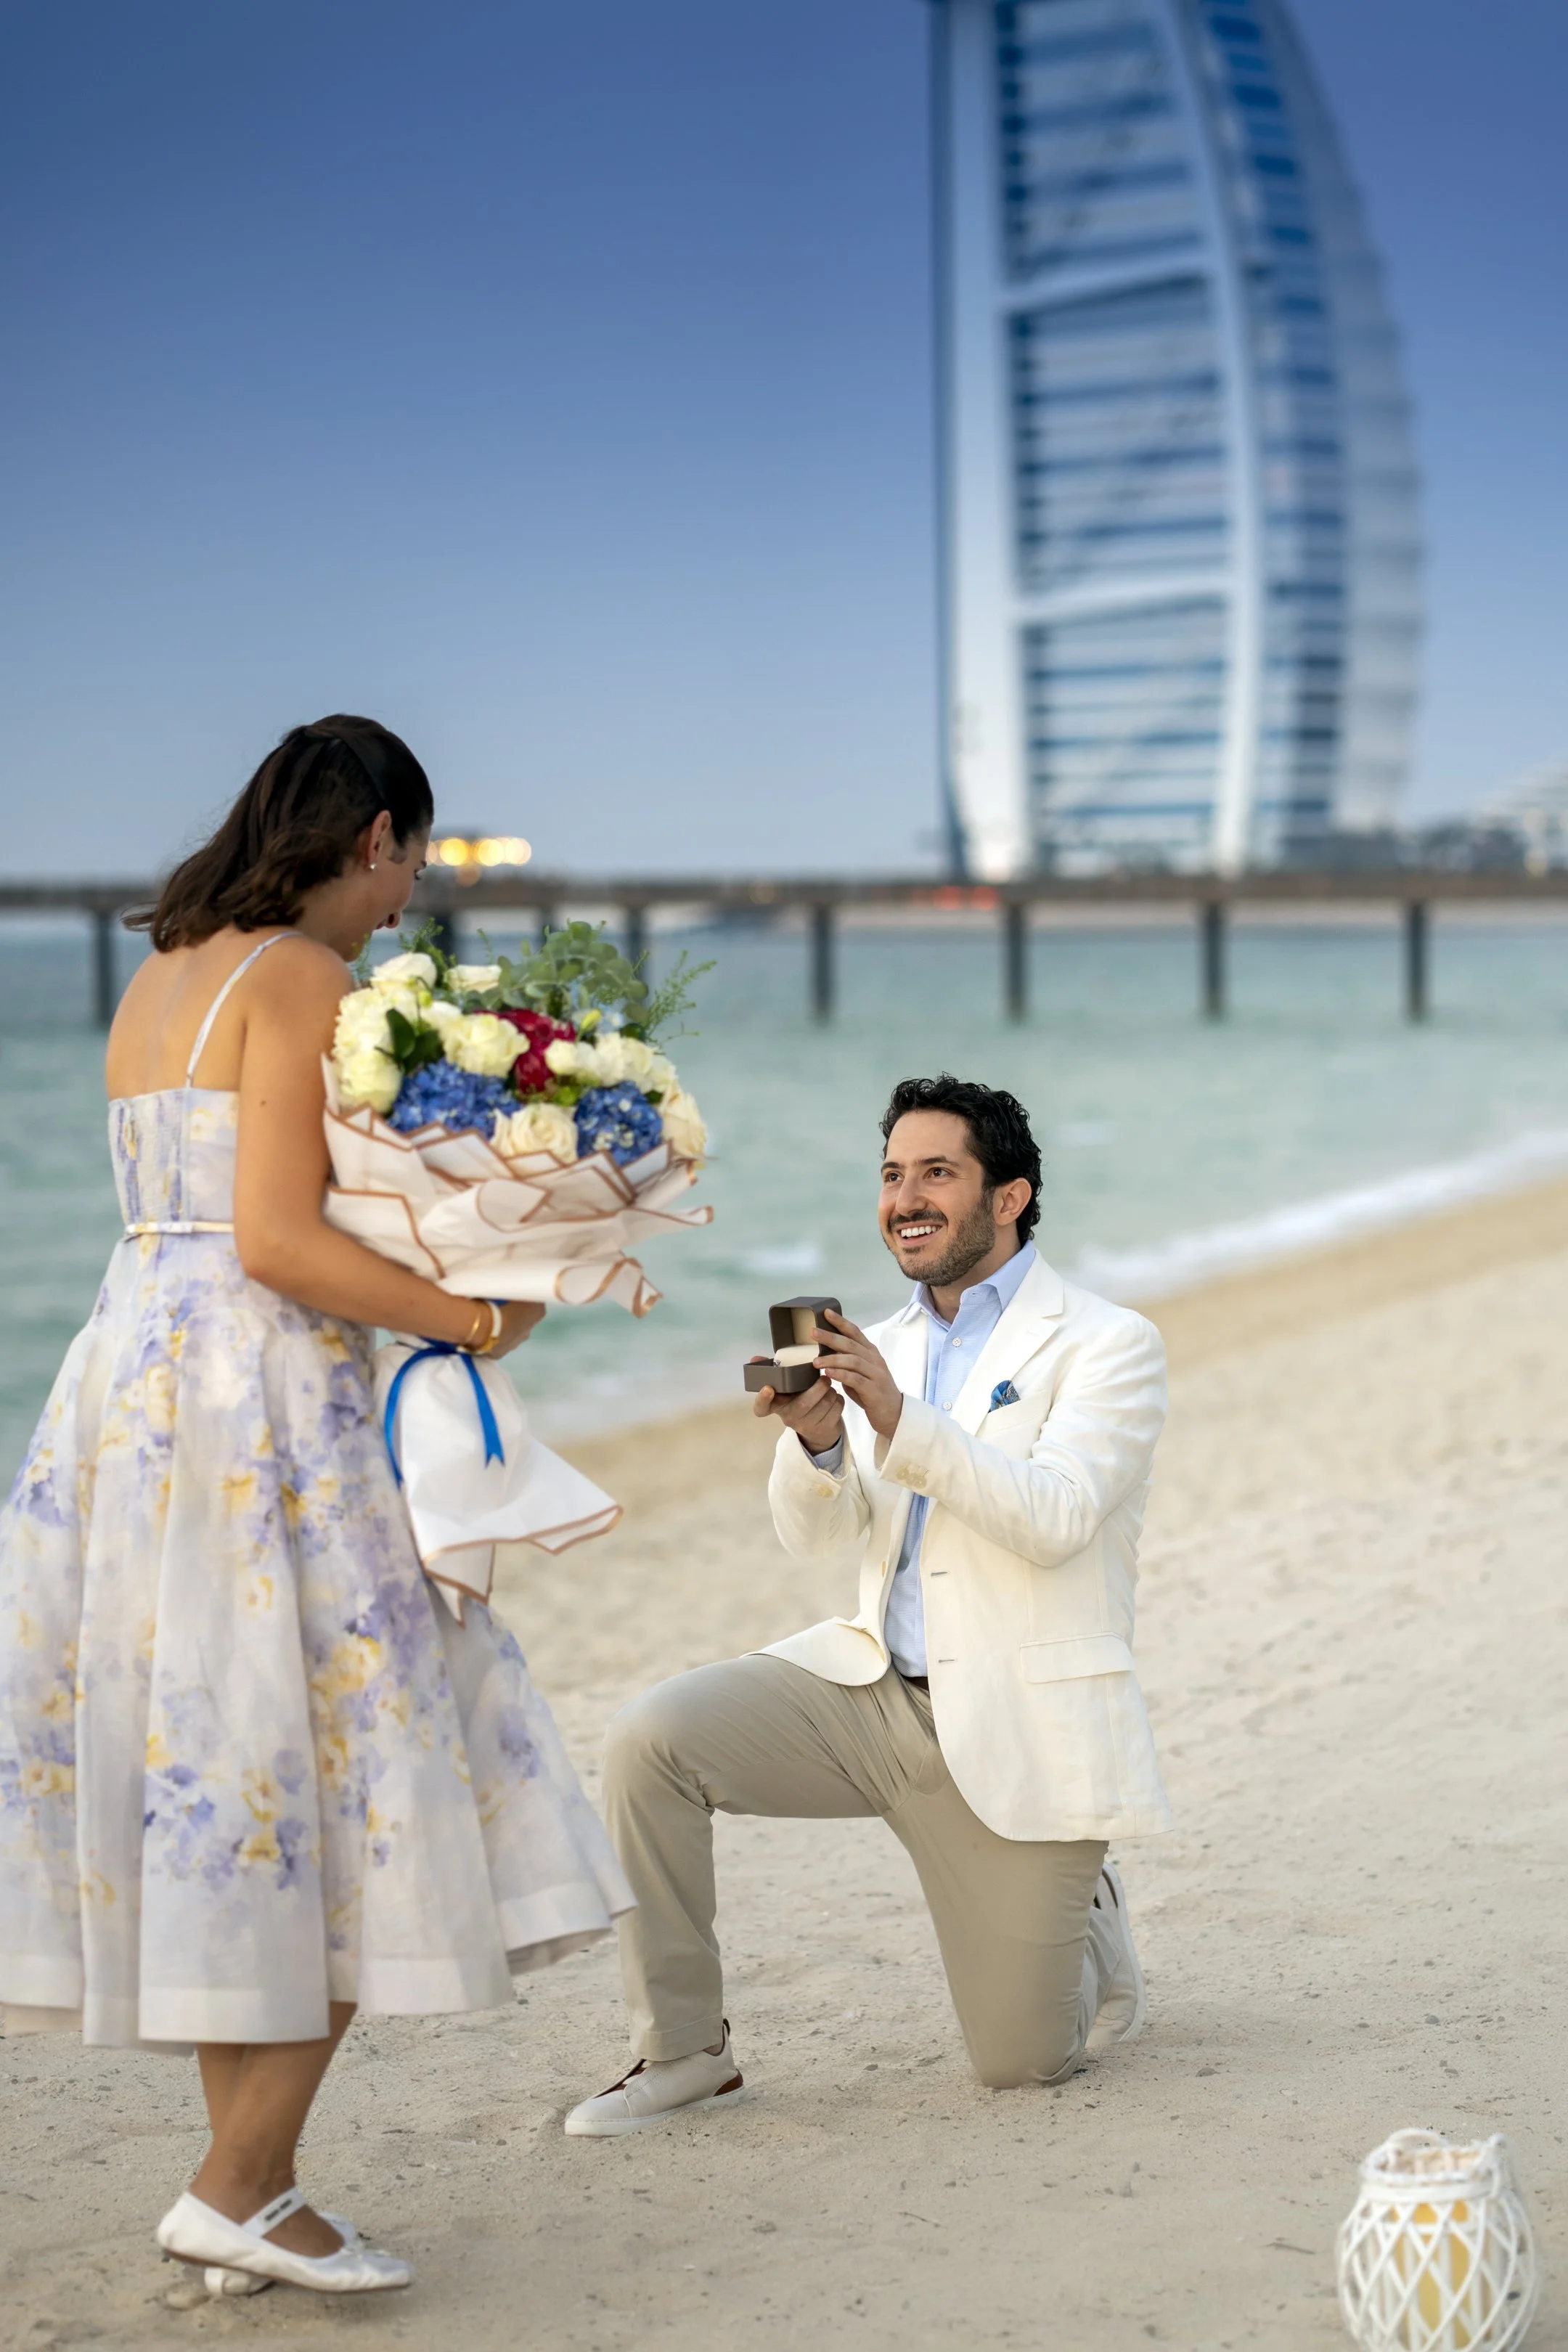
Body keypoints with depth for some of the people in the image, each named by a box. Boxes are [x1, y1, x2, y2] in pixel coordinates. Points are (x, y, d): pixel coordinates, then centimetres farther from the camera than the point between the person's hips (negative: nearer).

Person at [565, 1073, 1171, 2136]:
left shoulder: (1107, 1344, -6)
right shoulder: (883, 1350, 12)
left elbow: (1053, 1518, -21)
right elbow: (818, 1531, 1)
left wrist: (900, 1422, -33)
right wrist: (817, 1441, -21)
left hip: (1017, 1727, -4)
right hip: (873, 1684, 5)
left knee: (1023, 2062, -4)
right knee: (651, 1738, -20)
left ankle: (1087, 1926, 31)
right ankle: (684, 2049, -7)